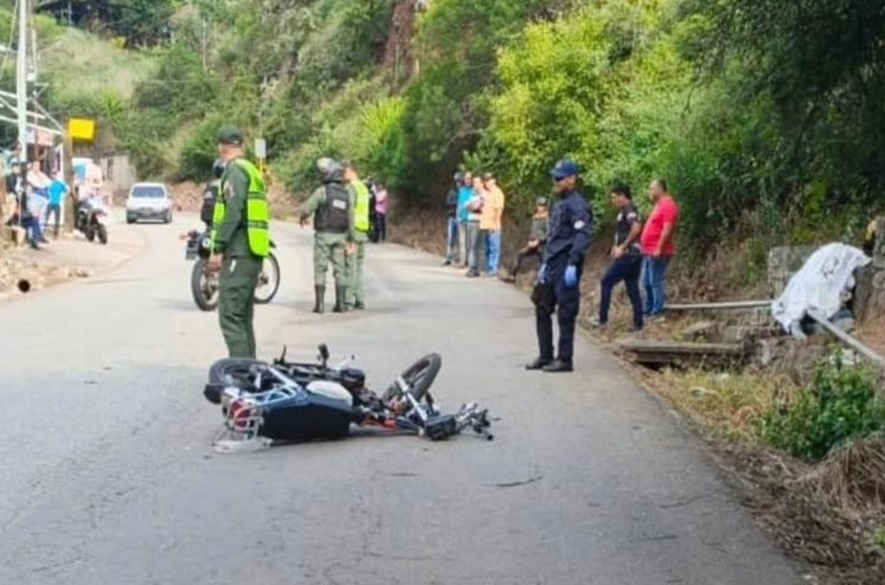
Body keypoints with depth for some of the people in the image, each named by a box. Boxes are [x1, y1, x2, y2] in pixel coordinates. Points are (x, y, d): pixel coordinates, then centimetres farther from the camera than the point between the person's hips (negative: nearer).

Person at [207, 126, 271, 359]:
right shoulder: (251, 170, 21)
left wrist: (218, 249, -18)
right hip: (252, 253, 10)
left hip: (238, 253, -10)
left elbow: (233, 213, -19)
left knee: (230, 315, -13)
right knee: (243, 316, 15)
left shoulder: (235, 171, -9)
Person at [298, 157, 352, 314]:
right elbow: (349, 219, 8)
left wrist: (303, 215, 13)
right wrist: (346, 238, 16)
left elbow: (306, 209, -11)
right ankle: (340, 303, 4)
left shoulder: (322, 191, -12)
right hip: (340, 236, 5)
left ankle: (320, 304, -4)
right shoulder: (346, 194, 7)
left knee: (320, 270, 0)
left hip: (323, 235, -5)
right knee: (339, 270, 8)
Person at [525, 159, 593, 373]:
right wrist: (546, 263, 22)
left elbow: (583, 236, -20)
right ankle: (545, 356, 19)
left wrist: (572, 265, -26)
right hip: (552, 265, 10)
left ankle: (565, 359, 3)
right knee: (542, 309, 11)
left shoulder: (577, 205, -11)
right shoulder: (559, 205, 18)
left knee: (566, 314, -3)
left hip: (566, 266, -10)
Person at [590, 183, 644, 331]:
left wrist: (623, 247, -21)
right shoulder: (626, 211, 18)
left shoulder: (628, 210, -12)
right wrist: (618, 246, 13)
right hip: (633, 256, 10)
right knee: (633, 289, 9)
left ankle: (603, 319, 2)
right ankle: (638, 323, 8)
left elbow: (636, 228, -27)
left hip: (627, 255, -10)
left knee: (606, 283, -2)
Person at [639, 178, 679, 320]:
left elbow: (667, 229, -22)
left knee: (655, 281, -8)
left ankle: (657, 312, -5)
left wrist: (659, 249, -25)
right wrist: (645, 247, 22)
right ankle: (649, 310, 21)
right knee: (647, 282, 13)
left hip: (658, 252, -10)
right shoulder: (659, 205, 18)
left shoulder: (668, 205, -14)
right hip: (650, 251, 10)